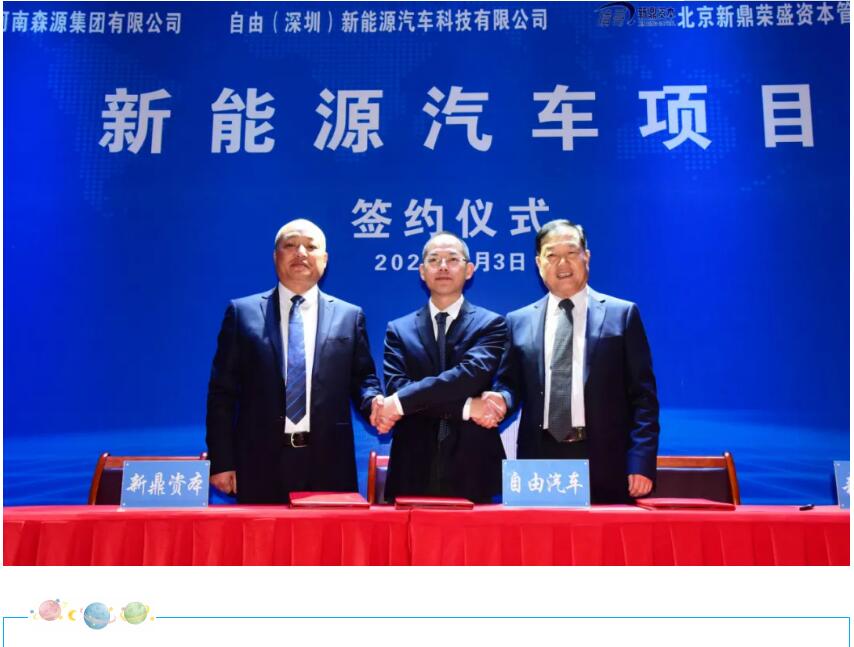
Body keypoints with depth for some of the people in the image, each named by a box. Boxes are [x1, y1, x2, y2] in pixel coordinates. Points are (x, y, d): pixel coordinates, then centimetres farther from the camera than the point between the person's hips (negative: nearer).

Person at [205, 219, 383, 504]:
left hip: (328, 464, 1)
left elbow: (362, 379, 12)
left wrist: (375, 403, -12)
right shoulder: (242, 312, 6)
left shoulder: (349, 316, 9)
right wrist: (221, 461, -1)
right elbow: (222, 392, 4)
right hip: (261, 462, -1)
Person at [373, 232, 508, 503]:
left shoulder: (491, 324, 4)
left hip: (473, 469, -1)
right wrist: (466, 407, -14)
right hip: (414, 470, 1)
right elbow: (396, 386, -5)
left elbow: (472, 374, -13)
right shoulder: (399, 329, 9)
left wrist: (401, 402, -16)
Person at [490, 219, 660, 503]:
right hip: (539, 458, 2)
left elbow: (642, 394, 1)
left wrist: (641, 461, -7)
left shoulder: (622, 314, 4)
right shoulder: (519, 321, 11)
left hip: (604, 461, -2)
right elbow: (510, 383, 15)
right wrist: (500, 398, -9)